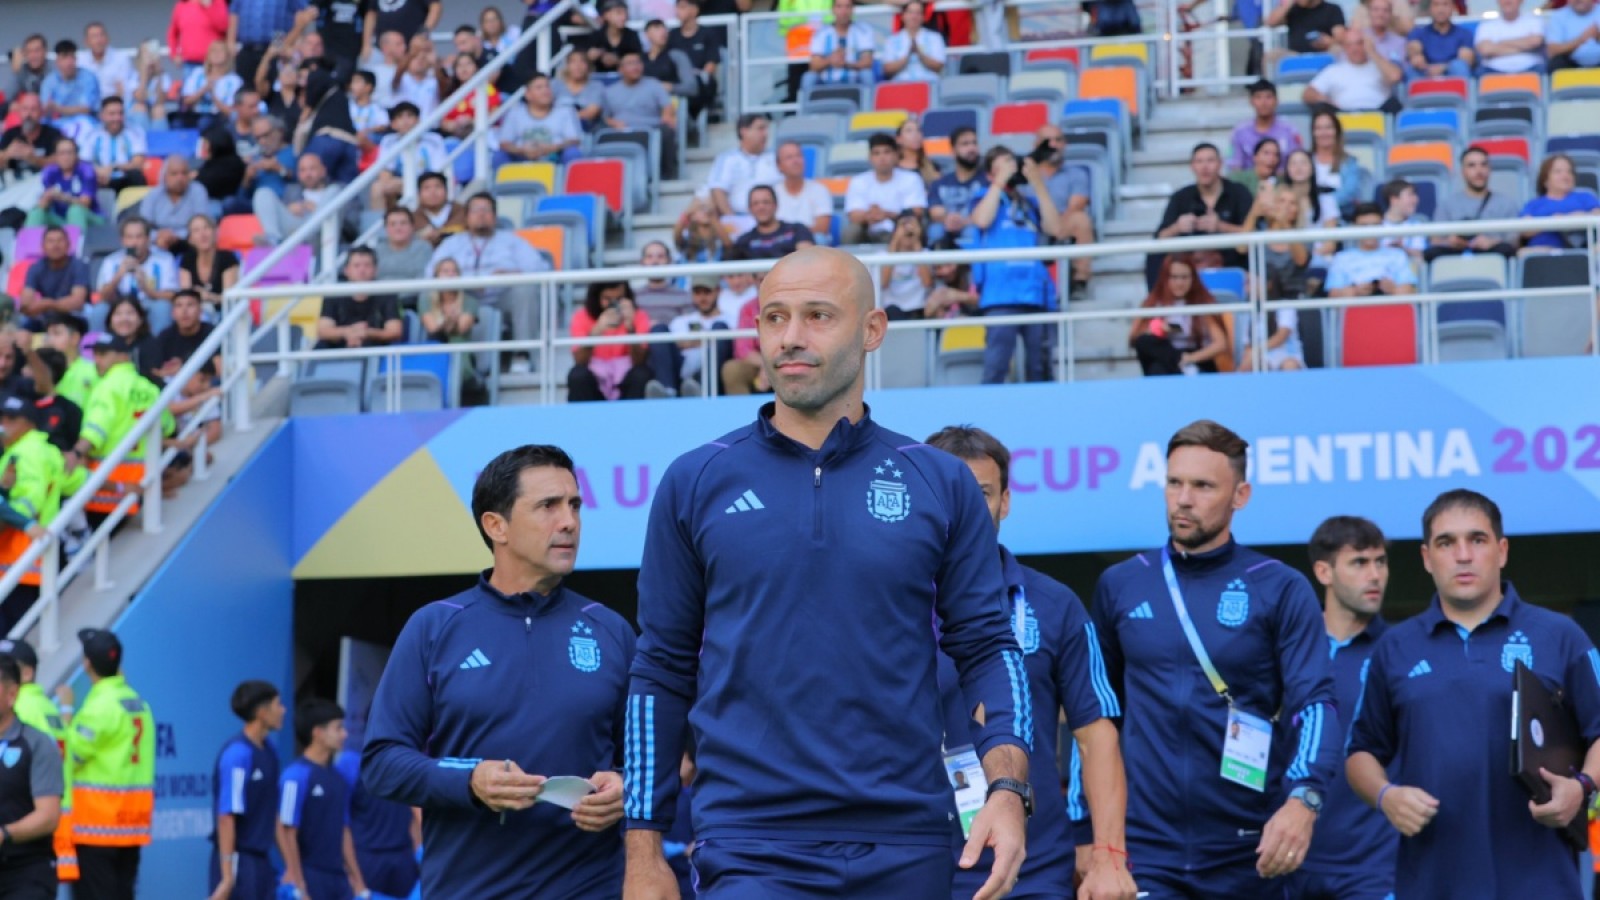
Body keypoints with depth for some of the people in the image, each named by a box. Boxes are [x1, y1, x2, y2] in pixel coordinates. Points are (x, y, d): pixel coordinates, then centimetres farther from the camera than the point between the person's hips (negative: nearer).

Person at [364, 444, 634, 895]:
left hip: (590, 887, 1)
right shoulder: (433, 629, 4)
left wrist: (624, 790, -11)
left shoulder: (611, 632, 9)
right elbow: (381, 760, 1)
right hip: (464, 887, -1)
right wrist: (469, 782, -16)